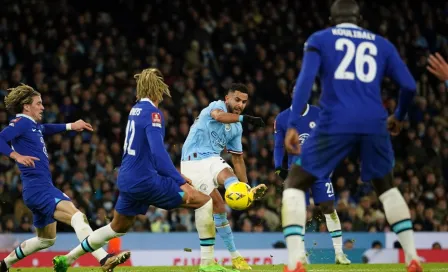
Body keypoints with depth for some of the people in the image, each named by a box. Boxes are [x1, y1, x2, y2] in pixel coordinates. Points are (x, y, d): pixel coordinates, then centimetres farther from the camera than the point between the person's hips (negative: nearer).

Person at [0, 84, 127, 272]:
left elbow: (45, 129, 42)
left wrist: (71, 126, 35)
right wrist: (17, 156, -34)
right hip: (38, 188, -11)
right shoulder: (21, 122, -8)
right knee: (77, 216, -28)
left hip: (42, 188, 11)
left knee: (46, 239, 24)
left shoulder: (33, 125, 19)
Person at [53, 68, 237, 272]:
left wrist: (175, 176, 28)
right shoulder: (152, 112, -13)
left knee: (118, 228, 29)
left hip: (127, 179, 9)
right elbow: (158, 152, -24)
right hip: (145, 180, -9)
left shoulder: (135, 110, 13)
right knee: (204, 202, -5)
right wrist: (181, 182, -27)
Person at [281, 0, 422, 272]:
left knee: (296, 183, 9)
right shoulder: (382, 44, 19)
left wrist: (293, 124, -10)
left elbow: (306, 80, -5)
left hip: (335, 124, -3)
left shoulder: (319, 40, 12)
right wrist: (398, 117, 30)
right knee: (386, 186, 26)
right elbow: (409, 86, 11)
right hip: (374, 125, 3)